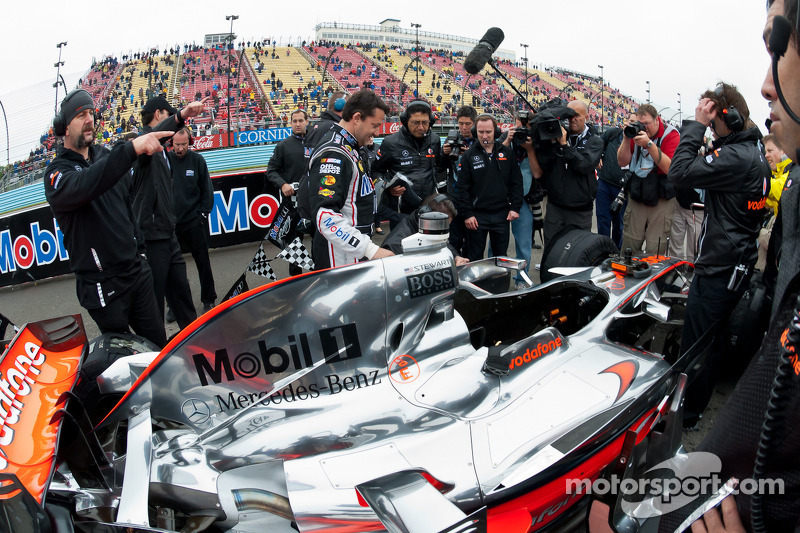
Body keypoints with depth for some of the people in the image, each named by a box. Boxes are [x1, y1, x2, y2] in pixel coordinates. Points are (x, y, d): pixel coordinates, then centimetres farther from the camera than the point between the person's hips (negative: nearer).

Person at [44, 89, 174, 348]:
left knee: (158, 342, 11)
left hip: (137, 270, 6)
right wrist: (131, 149, -46)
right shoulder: (57, 171, -10)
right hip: (102, 285, -6)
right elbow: (82, 186, -35)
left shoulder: (105, 156, 11)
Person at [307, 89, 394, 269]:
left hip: (355, 255, 10)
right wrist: (371, 250, -32)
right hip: (339, 260, -10)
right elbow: (326, 216, -29)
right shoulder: (333, 154, -18)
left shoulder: (348, 148, 16)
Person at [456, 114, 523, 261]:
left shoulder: (507, 153, 5)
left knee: (501, 256, 13)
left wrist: (515, 207, -1)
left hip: (502, 215, 2)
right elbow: (463, 187, -2)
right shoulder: (469, 155, 0)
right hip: (477, 216, -2)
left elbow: (516, 182, 7)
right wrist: (467, 214, -8)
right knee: (474, 259, 5)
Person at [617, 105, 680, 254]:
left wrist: (649, 144, -25)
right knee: (629, 244, 4)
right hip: (637, 196, 3)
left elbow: (670, 168, -19)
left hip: (661, 199, -3)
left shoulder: (671, 134, -7)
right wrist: (627, 139, -11)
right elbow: (622, 162, 3)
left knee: (655, 249, -3)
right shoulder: (636, 131, 5)